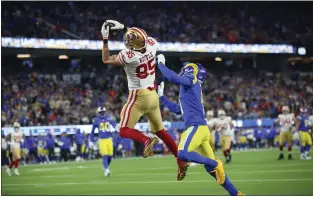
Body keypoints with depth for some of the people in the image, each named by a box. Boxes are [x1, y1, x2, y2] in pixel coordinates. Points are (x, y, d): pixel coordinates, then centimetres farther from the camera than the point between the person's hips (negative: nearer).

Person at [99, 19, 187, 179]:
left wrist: (105, 39, 1)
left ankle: (147, 140, -28)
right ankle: (181, 161, 12)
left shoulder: (128, 56, -22)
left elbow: (106, 60, -4)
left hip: (138, 97, -7)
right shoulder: (152, 45, -9)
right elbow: (143, 39, 18)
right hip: (153, 96, 7)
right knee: (160, 131, 17)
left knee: (124, 131, 0)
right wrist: (123, 28, 14)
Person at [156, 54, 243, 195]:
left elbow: (172, 77, -17)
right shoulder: (190, 90, 26)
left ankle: (216, 164, -15)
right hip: (199, 128, 10)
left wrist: (160, 64, -2)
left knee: (183, 154, -26)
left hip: (196, 126, -10)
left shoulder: (191, 80, 1)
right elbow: (177, 110, 36)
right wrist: (161, 96, 39)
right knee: (211, 167, 11)